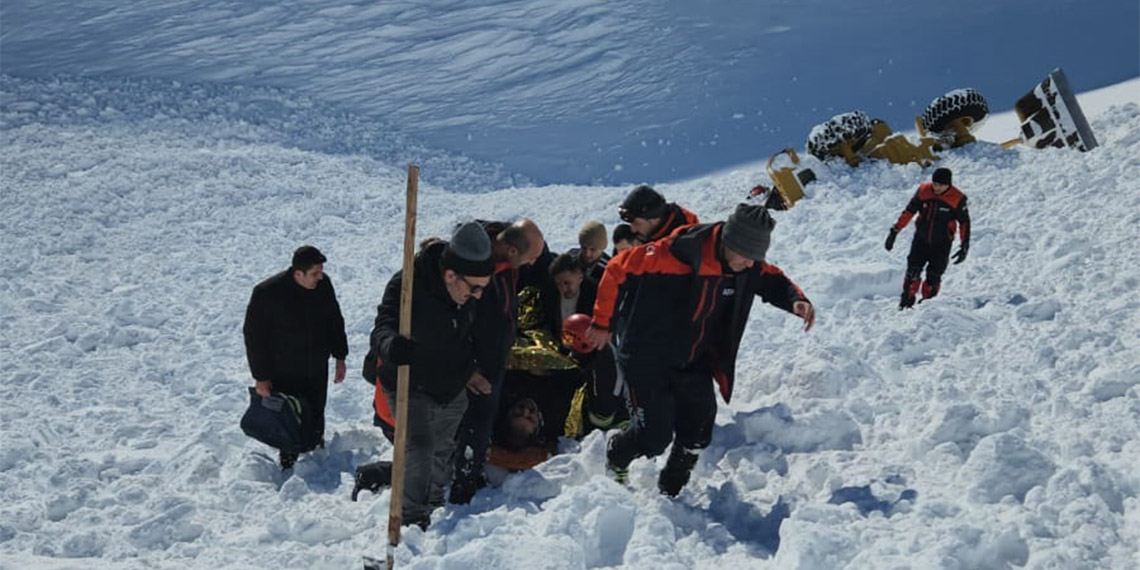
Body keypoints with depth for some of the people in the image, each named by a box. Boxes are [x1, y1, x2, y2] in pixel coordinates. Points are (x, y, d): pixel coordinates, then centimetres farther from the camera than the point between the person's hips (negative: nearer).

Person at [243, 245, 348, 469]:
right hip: (283, 374, -4)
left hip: (317, 370, 4)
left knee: (315, 420, 16)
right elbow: (253, 336, -14)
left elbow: (335, 322, 10)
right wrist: (261, 377, -12)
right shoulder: (267, 293, -23)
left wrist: (340, 357, 12)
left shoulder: (323, 284, -7)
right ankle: (289, 466, 21)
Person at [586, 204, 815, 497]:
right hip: (647, 360, -5)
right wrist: (602, 322, -7)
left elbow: (773, 280, 13)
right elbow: (618, 269, -18)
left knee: (698, 434, -3)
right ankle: (616, 456, 27)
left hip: (694, 363, 6)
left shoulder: (748, 267, -8)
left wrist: (796, 300, -11)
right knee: (654, 435, -7)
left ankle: (670, 490, 23)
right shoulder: (674, 255, -27)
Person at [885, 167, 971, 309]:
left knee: (934, 277, -2)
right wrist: (895, 231, 0)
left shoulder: (957, 199, -12)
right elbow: (909, 211, 2)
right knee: (913, 272, -6)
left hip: (941, 245, -2)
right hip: (920, 240, 2)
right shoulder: (923, 190, -6)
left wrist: (965, 246, -7)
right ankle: (906, 302, 6)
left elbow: (964, 222, -3)